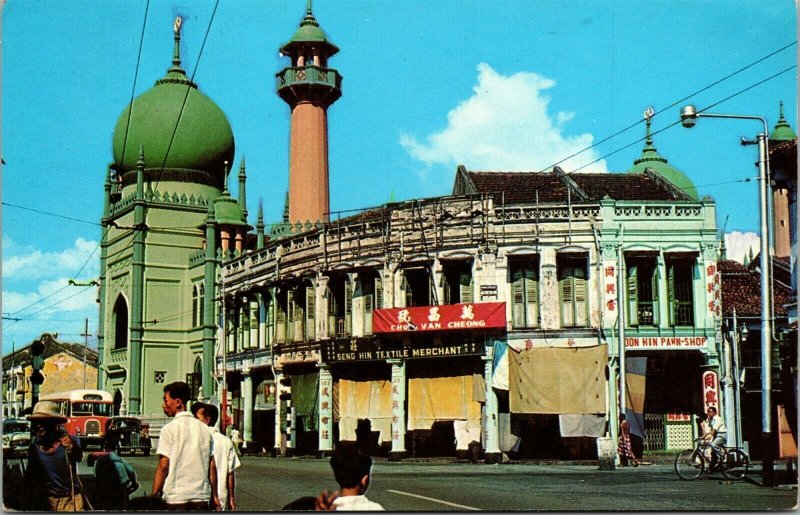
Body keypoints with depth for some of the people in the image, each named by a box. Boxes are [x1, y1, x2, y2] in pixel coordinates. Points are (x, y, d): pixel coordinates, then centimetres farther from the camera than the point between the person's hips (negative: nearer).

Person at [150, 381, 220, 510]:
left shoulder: (169, 429, -6)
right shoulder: (204, 429, 10)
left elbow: (163, 466, -10)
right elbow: (212, 466, 10)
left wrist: (154, 496, -4)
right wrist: (214, 496, 15)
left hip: (176, 498, -5)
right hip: (201, 496, 5)